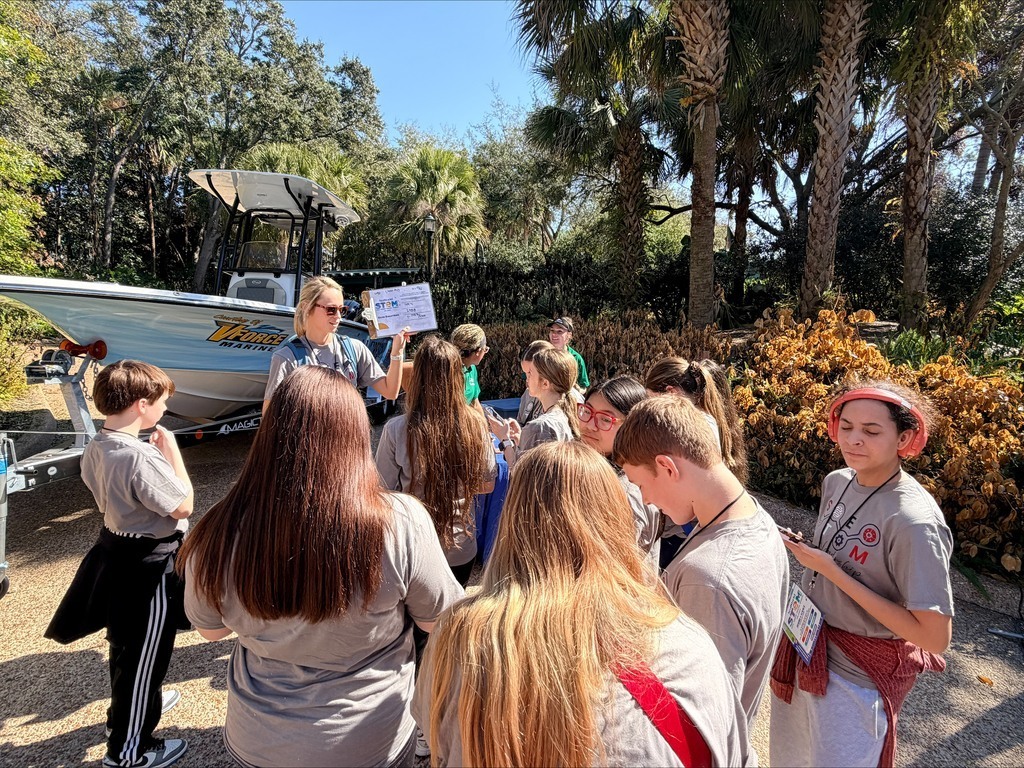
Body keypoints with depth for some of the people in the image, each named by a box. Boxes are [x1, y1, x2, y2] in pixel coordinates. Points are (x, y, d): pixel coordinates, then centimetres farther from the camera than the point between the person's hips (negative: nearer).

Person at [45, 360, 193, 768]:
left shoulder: (95, 448, -1)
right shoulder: (140, 456, -30)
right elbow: (183, 506, -22)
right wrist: (172, 452, -17)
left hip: (118, 551, 9)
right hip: (150, 565, -9)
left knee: (126, 643, 28)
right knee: (143, 653, 9)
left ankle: (130, 707, 52)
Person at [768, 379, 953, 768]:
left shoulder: (913, 521, -27)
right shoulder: (836, 481, -5)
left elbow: (935, 637, -25)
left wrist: (832, 571, -27)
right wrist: (800, 546, -6)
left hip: (858, 676, -7)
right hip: (805, 648, 7)